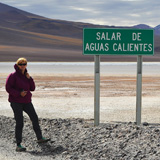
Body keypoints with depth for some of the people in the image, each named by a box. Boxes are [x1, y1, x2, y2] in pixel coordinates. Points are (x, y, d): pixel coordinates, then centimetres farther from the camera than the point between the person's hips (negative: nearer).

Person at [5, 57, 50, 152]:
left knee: (35, 118, 9)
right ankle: (18, 145, -1)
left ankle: (40, 138, 24)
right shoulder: (13, 76, -8)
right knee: (19, 123, -6)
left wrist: (29, 78, -7)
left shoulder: (26, 75, 11)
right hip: (16, 102, -6)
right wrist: (19, 93, -23)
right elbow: (8, 88, -14)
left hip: (27, 101, 6)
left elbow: (32, 88, 8)